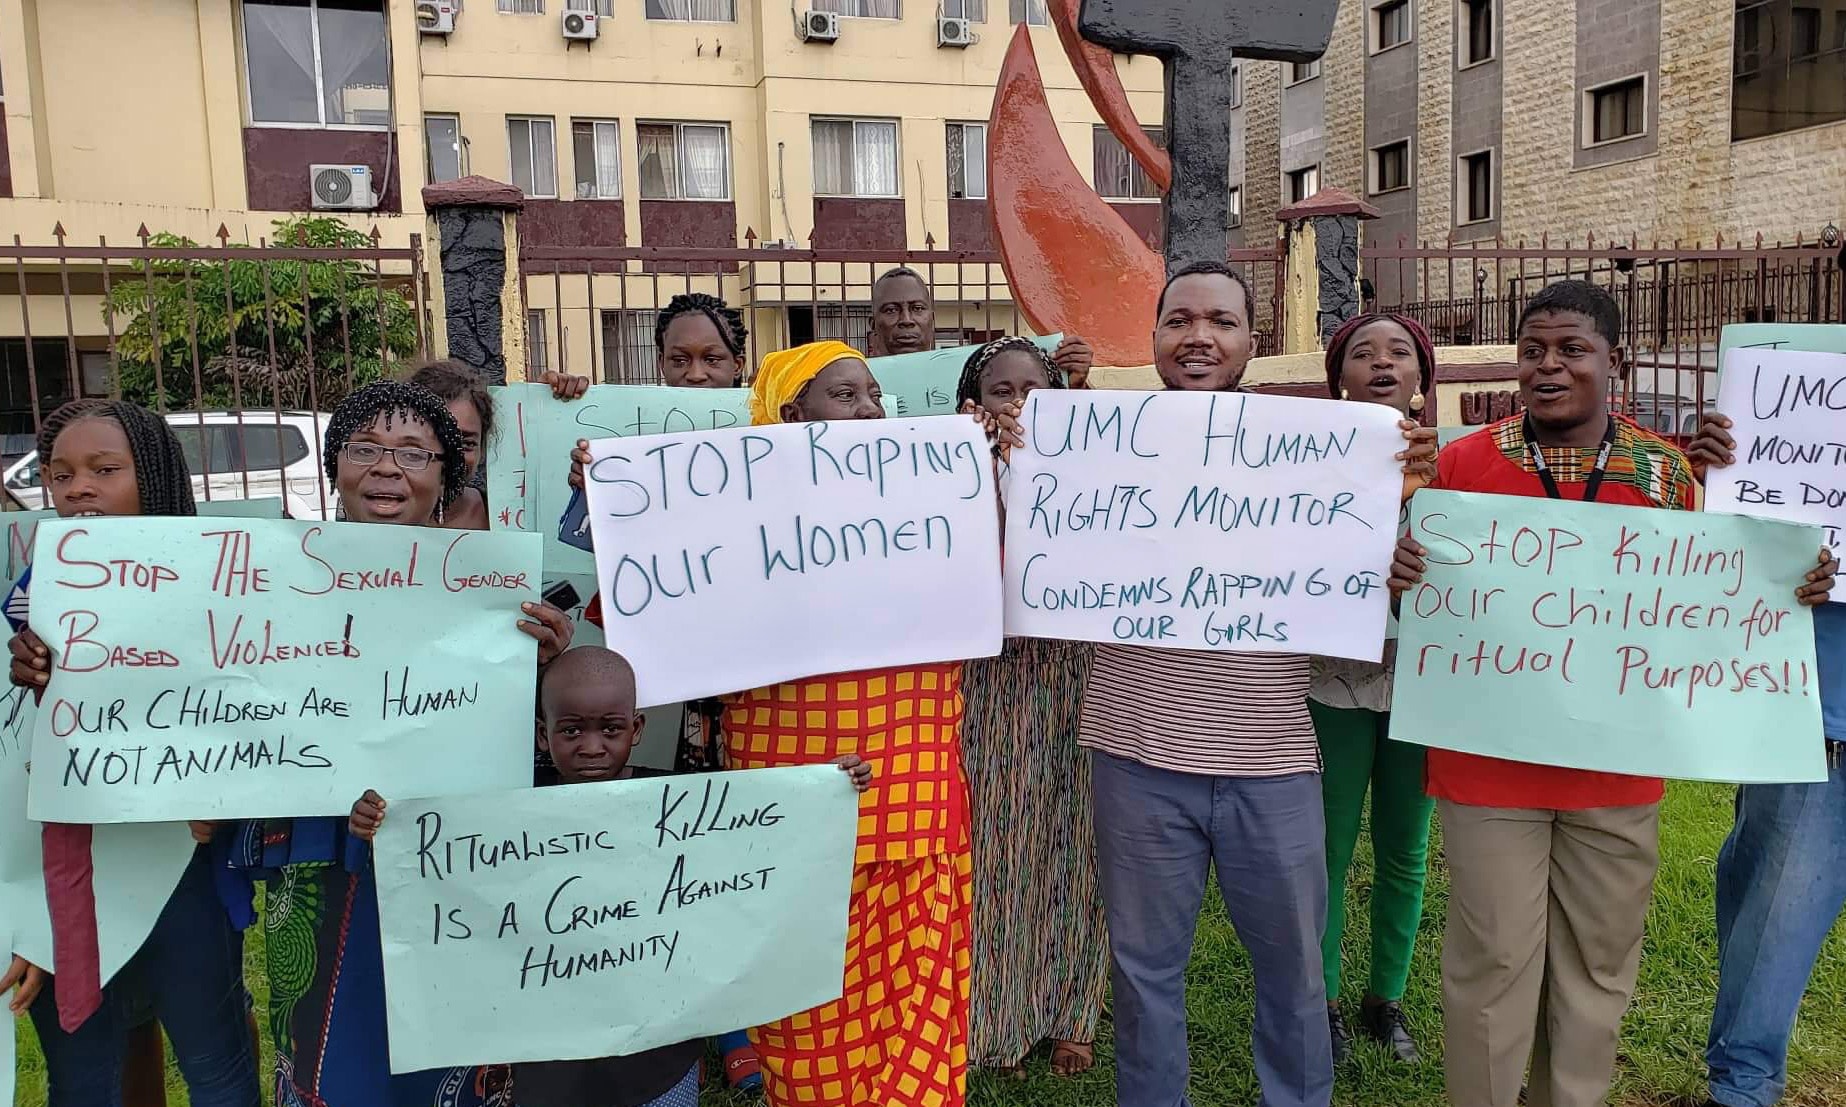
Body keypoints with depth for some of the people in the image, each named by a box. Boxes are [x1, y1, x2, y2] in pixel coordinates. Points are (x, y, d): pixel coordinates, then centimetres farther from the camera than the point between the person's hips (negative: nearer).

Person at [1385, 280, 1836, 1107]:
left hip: (1618, 768, 3)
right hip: (1488, 762, -2)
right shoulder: (1465, 461, -5)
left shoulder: (1667, 469, 3)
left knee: (1598, 962, 16)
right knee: (1493, 962, 7)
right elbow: (1427, 594, 1)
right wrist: (1400, 574, -22)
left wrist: (1791, 586, -6)